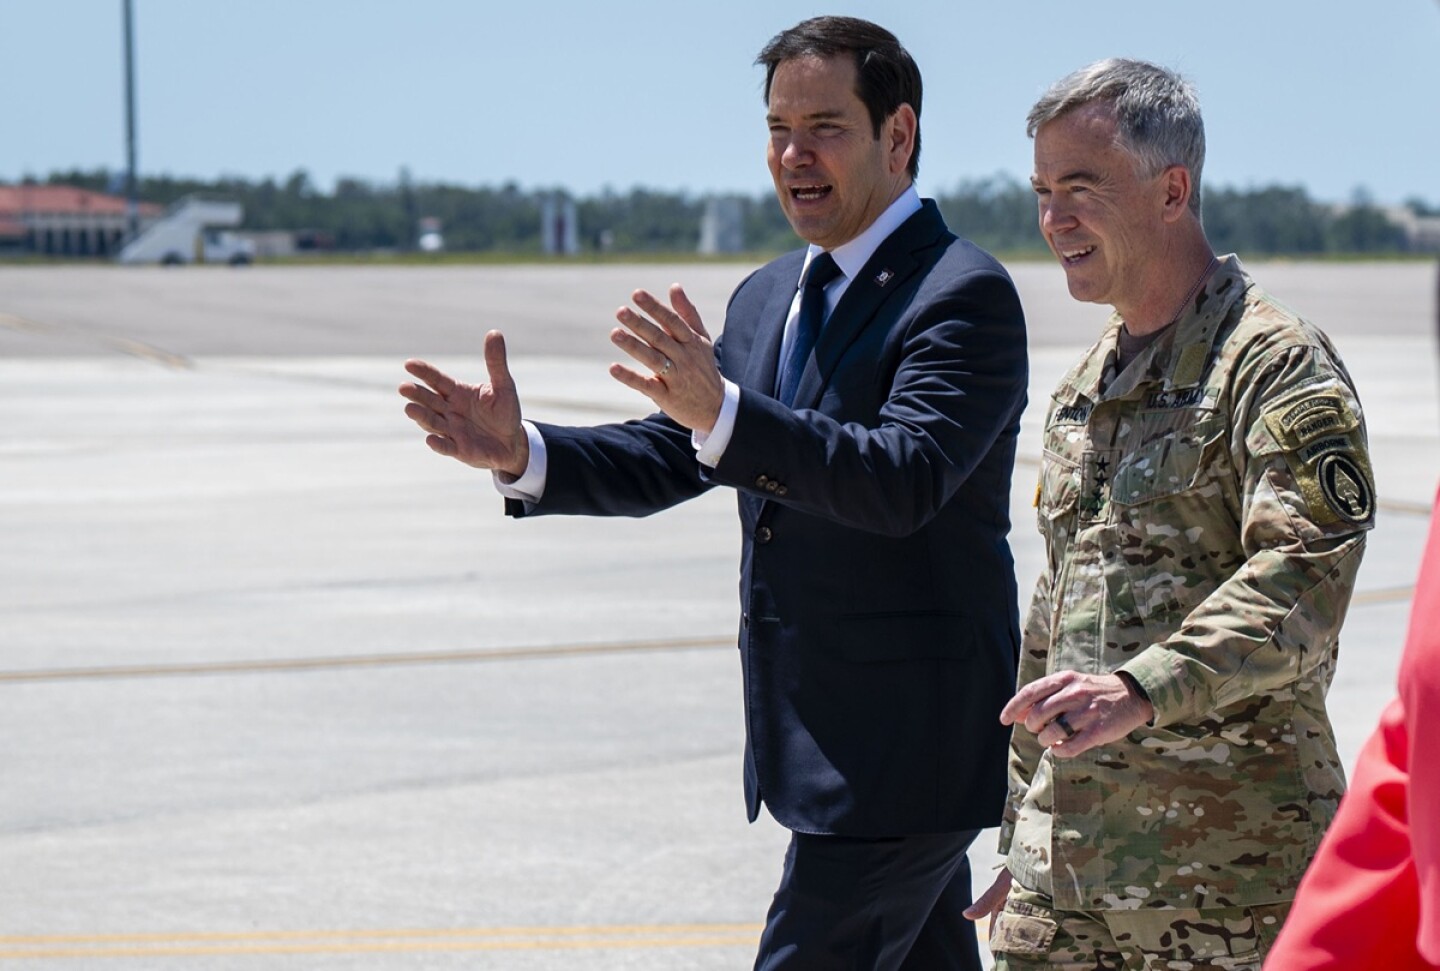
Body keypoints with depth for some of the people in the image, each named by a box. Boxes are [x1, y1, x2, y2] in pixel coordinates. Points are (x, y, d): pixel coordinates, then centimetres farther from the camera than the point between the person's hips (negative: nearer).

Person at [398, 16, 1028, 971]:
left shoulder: (964, 294, -14)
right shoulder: (769, 298, 14)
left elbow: (904, 479, -27)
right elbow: (672, 457, 12)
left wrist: (723, 410, -40)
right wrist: (521, 452, -6)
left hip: (905, 748, -9)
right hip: (818, 743, 9)